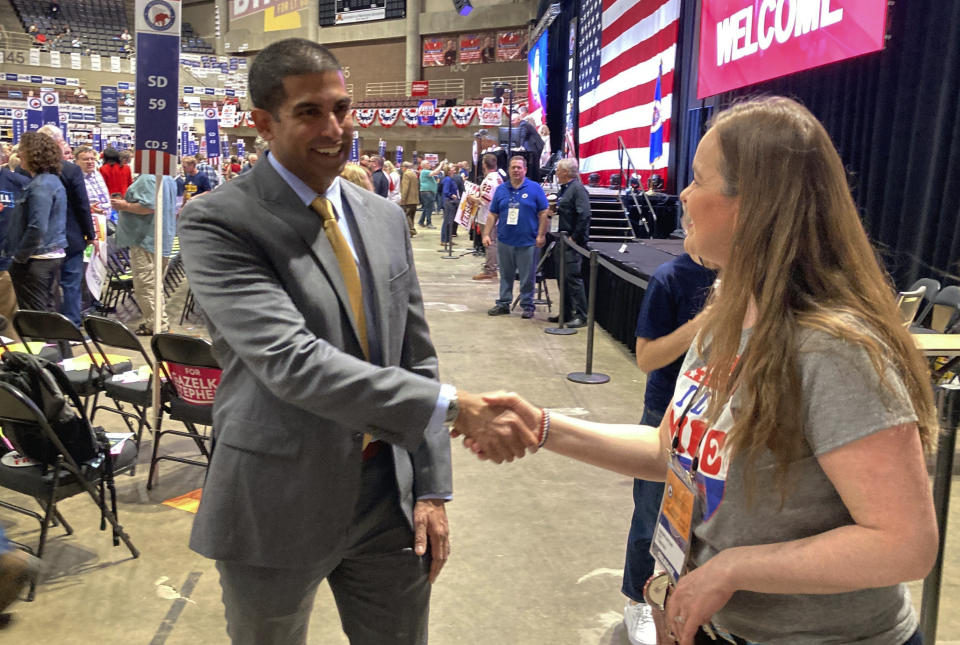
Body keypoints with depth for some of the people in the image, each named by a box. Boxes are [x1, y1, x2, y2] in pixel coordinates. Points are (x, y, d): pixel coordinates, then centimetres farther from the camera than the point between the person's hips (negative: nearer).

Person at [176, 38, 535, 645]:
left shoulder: (386, 218, 6)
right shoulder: (218, 223, -13)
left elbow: (416, 358, 8)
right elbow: (290, 360, -26)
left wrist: (432, 490, 3)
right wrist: (454, 406, -30)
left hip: (390, 496, 5)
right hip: (278, 504, -4)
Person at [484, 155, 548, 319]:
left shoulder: (534, 188, 0)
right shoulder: (501, 189, 9)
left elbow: (543, 213, -1)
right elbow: (492, 214, 10)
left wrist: (541, 235, -8)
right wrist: (486, 234, 3)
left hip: (527, 242, -3)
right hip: (504, 241, 3)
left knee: (527, 277, 3)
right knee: (505, 275, 11)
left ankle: (527, 305, 15)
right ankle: (503, 303, 21)